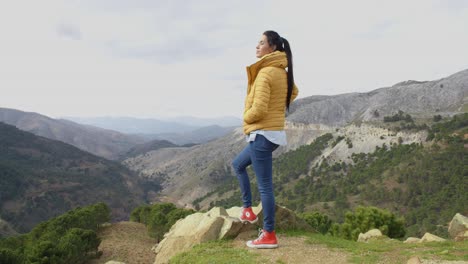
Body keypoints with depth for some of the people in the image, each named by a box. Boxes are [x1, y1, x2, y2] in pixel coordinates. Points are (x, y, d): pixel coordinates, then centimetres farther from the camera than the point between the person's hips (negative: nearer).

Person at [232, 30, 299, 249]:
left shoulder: (265, 73, -18)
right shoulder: (282, 72, 11)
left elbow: (258, 109, -24)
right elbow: (293, 92, 29)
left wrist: (246, 118, -2)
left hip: (263, 134, -10)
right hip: (273, 132, 10)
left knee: (264, 185, -2)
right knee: (238, 164, 26)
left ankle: (269, 235, 7)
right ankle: (247, 210, 29)